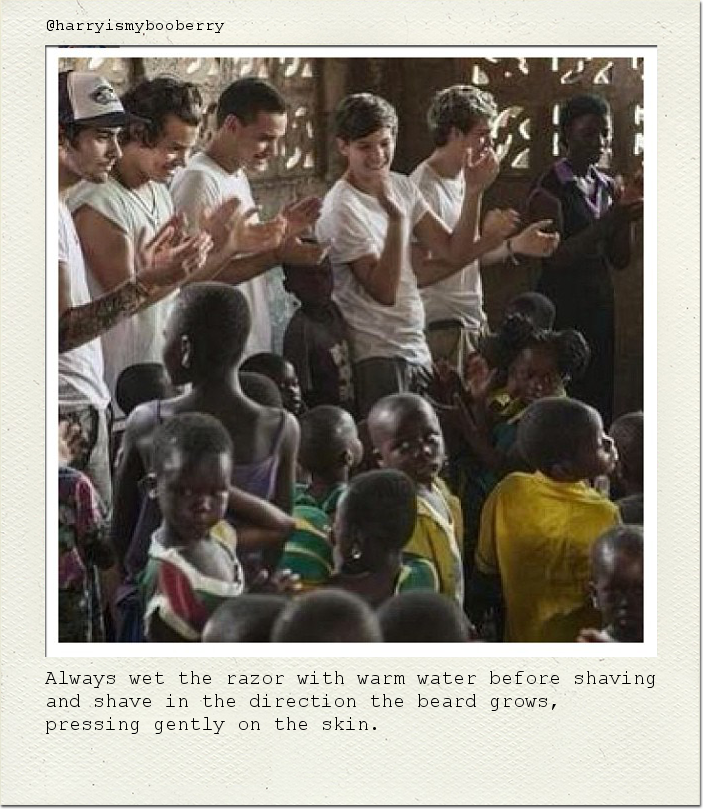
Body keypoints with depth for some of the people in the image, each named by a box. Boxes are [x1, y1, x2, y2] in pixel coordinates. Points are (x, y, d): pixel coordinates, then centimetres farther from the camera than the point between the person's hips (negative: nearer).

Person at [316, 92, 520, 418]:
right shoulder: (342, 208, -14)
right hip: (377, 357, -7)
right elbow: (384, 292, -20)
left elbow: (454, 253, 7)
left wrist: (473, 191, -5)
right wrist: (396, 217, -29)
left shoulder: (401, 187, 9)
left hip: (416, 350, 7)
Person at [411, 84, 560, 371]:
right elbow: (419, 273, -23)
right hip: (442, 327, -9)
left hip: (473, 323, 9)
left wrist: (515, 245, 5)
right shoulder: (424, 188, -16)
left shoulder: (464, 180, 13)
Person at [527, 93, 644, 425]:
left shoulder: (608, 187, 13)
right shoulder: (549, 189, -7)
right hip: (562, 306, -6)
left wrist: (625, 209, -4)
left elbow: (620, 259, 11)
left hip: (600, 304, 6)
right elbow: (556, 257, -16)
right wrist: (610, 221, -22)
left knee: (600, 397, 3)